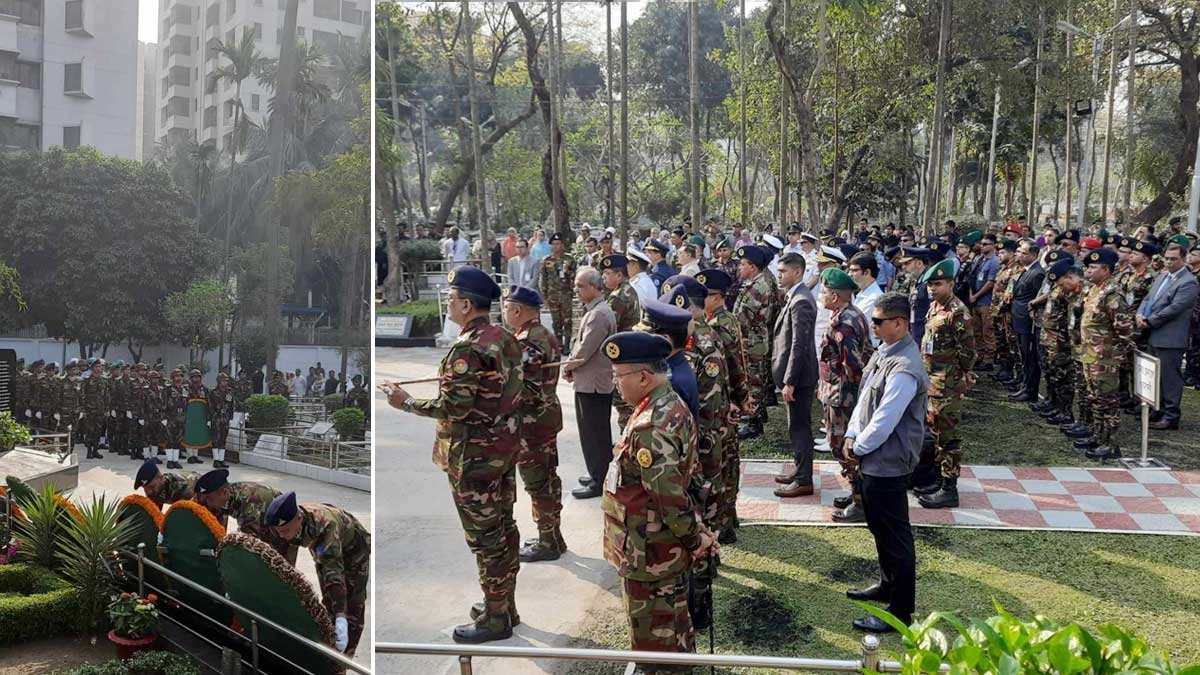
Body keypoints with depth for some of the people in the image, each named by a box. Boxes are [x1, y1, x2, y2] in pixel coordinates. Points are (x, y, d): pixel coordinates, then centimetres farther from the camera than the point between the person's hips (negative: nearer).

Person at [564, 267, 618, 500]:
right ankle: (600, 475, 30)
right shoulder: (595, 310, 11)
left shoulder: (598, 315, -22)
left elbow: (584, 350, -22)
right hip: (592, 381, 10)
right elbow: (582, 344, 16)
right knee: (597, 433, 19)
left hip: (592, 383, -10)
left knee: (594, 434, -1)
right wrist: (571, 365, 3)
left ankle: (599, 482, 8)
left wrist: (567, 368, -6)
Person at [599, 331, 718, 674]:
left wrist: (694, 536, -15)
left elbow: (669, 495, -29)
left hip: (649, 549, -10)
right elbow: (673, 487, 10)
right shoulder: (670, 404, 3)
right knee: (672, 615, 25)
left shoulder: (651, 427, -30)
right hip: (668, 543, 10)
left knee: (652, 628, 8)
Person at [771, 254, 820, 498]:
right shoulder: (795, 297, 10)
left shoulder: (800, 302, -21)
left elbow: (799, 345, -23)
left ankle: (803, 481, 7)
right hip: (797, 373, 10)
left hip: (799, 375, -10)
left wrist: (789, 381, -22)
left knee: (799, 427, -1)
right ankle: (799, 468, 31)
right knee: (798, 425, 19)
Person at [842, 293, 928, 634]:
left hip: (888, 462, -10)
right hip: (873, 457, 10)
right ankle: (888, 584, 43)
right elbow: (865, 397, 12)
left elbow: (885, 420, -24)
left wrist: (859, 449, -11)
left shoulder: (904, 369, -25)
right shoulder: (883, 352, 6)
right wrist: (851, 437, 3)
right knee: (878, 526, 24)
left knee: (894, 534, 2)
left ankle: (900, 611, 14)